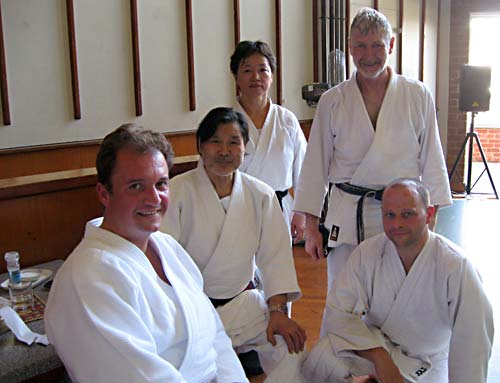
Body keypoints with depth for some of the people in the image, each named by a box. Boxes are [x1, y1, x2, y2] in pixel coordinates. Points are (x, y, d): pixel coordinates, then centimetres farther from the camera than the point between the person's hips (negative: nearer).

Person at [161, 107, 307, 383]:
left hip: (243, 303, 3)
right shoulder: (178, 192, -8)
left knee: (290, 347, -17)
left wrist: (277, 311, -8)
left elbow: (274, 255, 2)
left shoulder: (261, 195, 4)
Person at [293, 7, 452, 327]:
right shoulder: (332, 101, 0)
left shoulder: (417, 95, 0)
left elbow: (431, 159, 4)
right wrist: (311, 226, 2)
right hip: (347, 216, 0)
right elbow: (316, 164, 3)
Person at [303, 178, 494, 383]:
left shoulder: (456, 266, -22)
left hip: (426, 364, -1)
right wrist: (380, 356, -25)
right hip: (374, 343, 2)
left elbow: (473, 343, -19)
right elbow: (338, 313, -14)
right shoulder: (367, 252, -14)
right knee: (322, 359, -26)